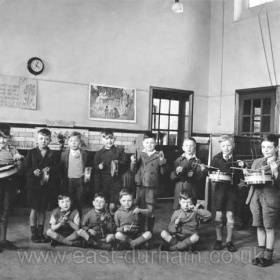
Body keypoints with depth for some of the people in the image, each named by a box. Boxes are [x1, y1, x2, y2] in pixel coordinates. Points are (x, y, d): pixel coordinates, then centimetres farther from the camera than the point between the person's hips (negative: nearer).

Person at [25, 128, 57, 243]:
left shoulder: (51, 154, 5)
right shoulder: (31, 153, -1)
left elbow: (55, 169, 4)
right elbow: (26, 168, -3)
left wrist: (50, 169, -17)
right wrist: (33, 172, -21)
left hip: (46, 185, 2)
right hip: (33, 185, -2)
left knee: (43, 209, 9)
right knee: (34, 209, 3)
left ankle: (41, 233, 20)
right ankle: (34, 234, 13)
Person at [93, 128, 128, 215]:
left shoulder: (119, 151, 5)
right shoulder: (99, 153, 7)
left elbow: (125, 163, 2)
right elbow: (94, 168, 7)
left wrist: (118, 163, -17)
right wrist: (98, 167, -14)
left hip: (116, 181, -1)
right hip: (103, 182, 2)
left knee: (112, 206, -7)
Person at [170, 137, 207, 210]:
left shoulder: (197, 161, 3)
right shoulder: (178, 160, 7)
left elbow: (201, 177, -2)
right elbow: (172, 177, 3)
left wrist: (193, 175, -18)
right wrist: (176, 172, -16)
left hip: (192, 190, -1)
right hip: (179, 189, 1)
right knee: (177, 209, 2)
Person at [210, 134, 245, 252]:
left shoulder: (237, 160, 1)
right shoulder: (216, 158, -1)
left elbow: (242, 177, 3)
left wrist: (242, 167, -13)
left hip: (232, 189, 1)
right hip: (219, 188, -1)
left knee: (230, 215, -1)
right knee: (218, 215, 0)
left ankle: (229, 241, 15)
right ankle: (219, 239, 17)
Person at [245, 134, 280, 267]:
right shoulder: (256, 162, 13)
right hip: (255, 197, 5)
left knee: (269, 227, 3)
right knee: (259, 227, 13)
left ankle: (268, 256, 15)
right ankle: (261, 253, 26)